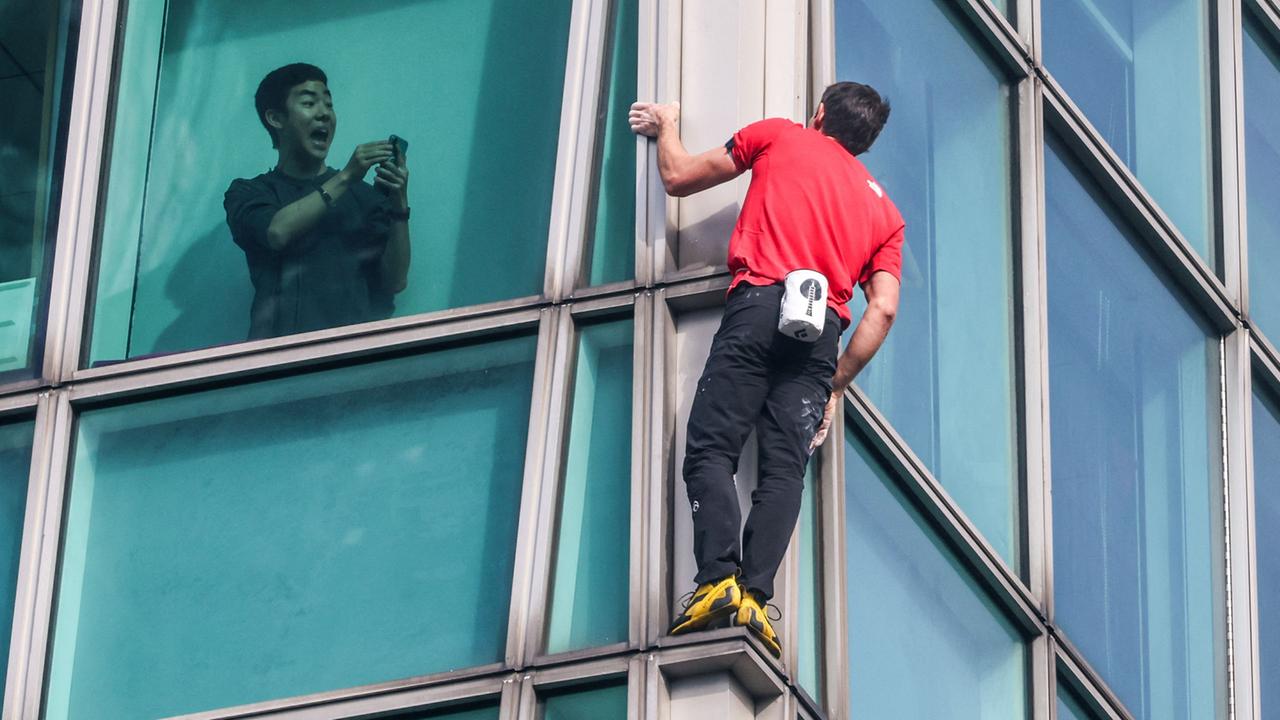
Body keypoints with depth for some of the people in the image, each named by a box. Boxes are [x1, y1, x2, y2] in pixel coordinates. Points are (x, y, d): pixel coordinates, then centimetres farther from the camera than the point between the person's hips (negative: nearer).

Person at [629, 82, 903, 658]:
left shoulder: (779, 136, 18)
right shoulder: (883, 210, 25)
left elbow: (678, 178, 22)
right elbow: (882, 309, 12)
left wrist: (666, 124, 42)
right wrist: (835, 387, 18)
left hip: (759, 307, -3)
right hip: (822, 329, 3)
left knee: (710, 450, -8)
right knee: (784, 468, -4)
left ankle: (719, 580, -27)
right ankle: (755, 595, -22)